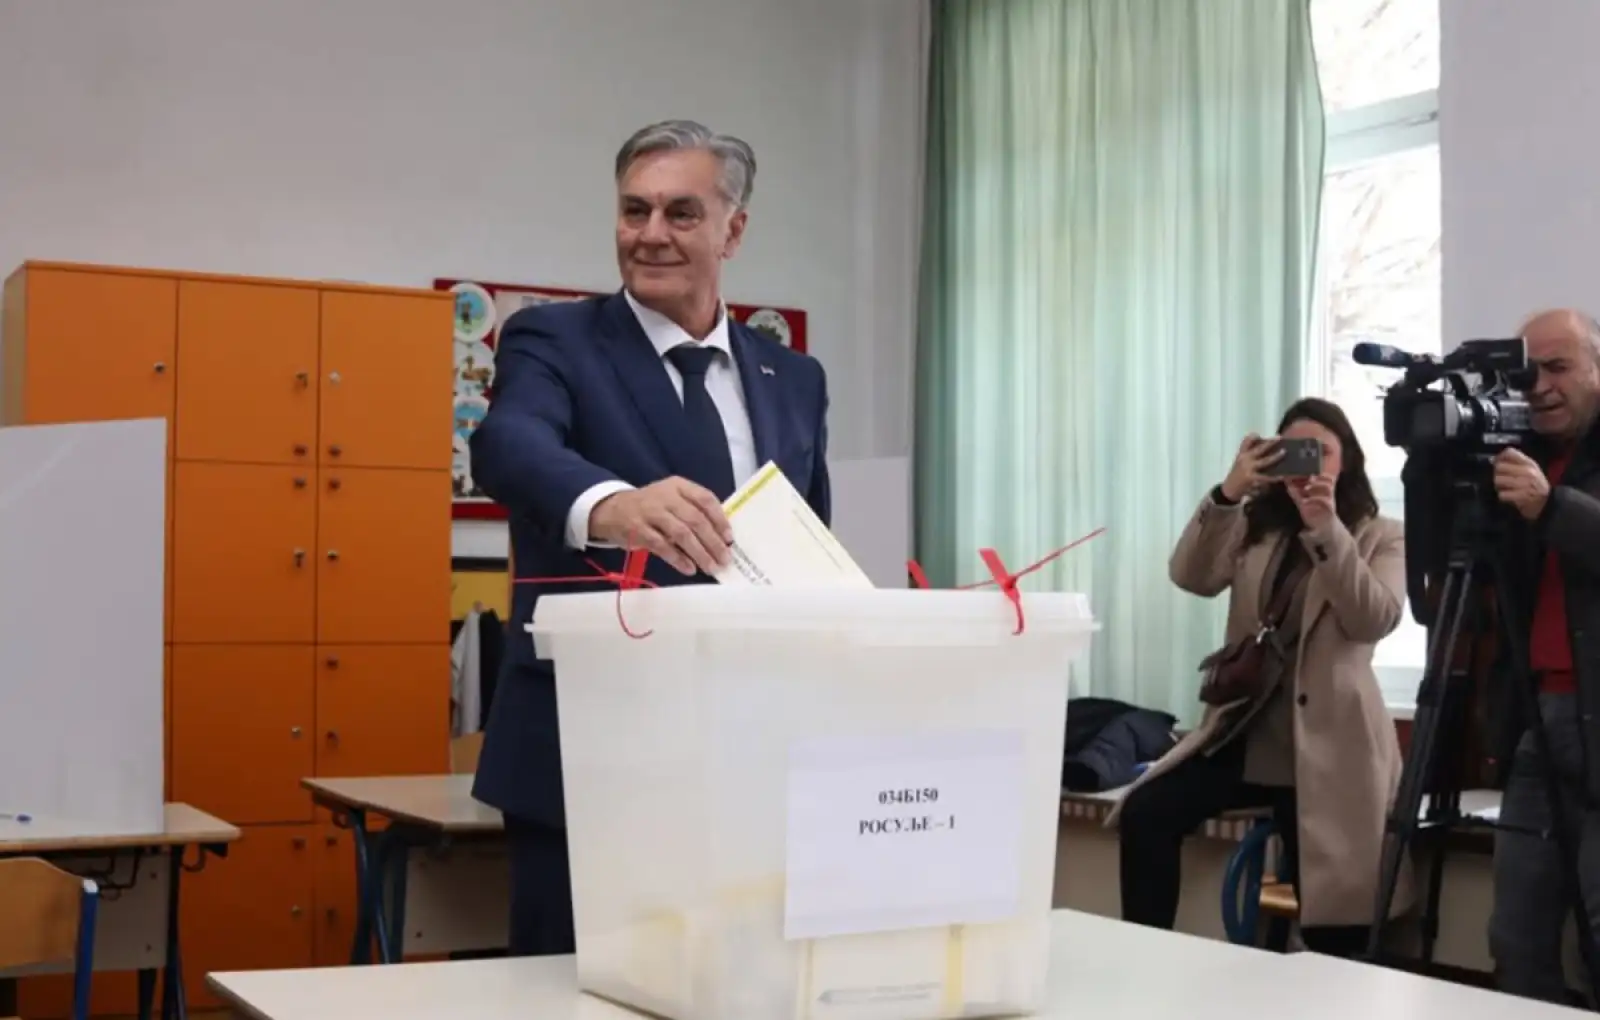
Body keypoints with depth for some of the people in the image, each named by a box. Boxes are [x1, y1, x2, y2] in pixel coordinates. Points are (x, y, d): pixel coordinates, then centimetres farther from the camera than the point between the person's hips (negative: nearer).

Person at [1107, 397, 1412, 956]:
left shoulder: (1382, 537, 3)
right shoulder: (1254, 526, 11)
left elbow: (1375, 620, -15)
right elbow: (1190, 577, -7)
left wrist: (1325, 528, -24)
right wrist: (1227, 493, -20)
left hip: (1325, 747, -3)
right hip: (1243, 729, 3)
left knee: (1332, 929, -5)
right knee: (1146, 813, -19)